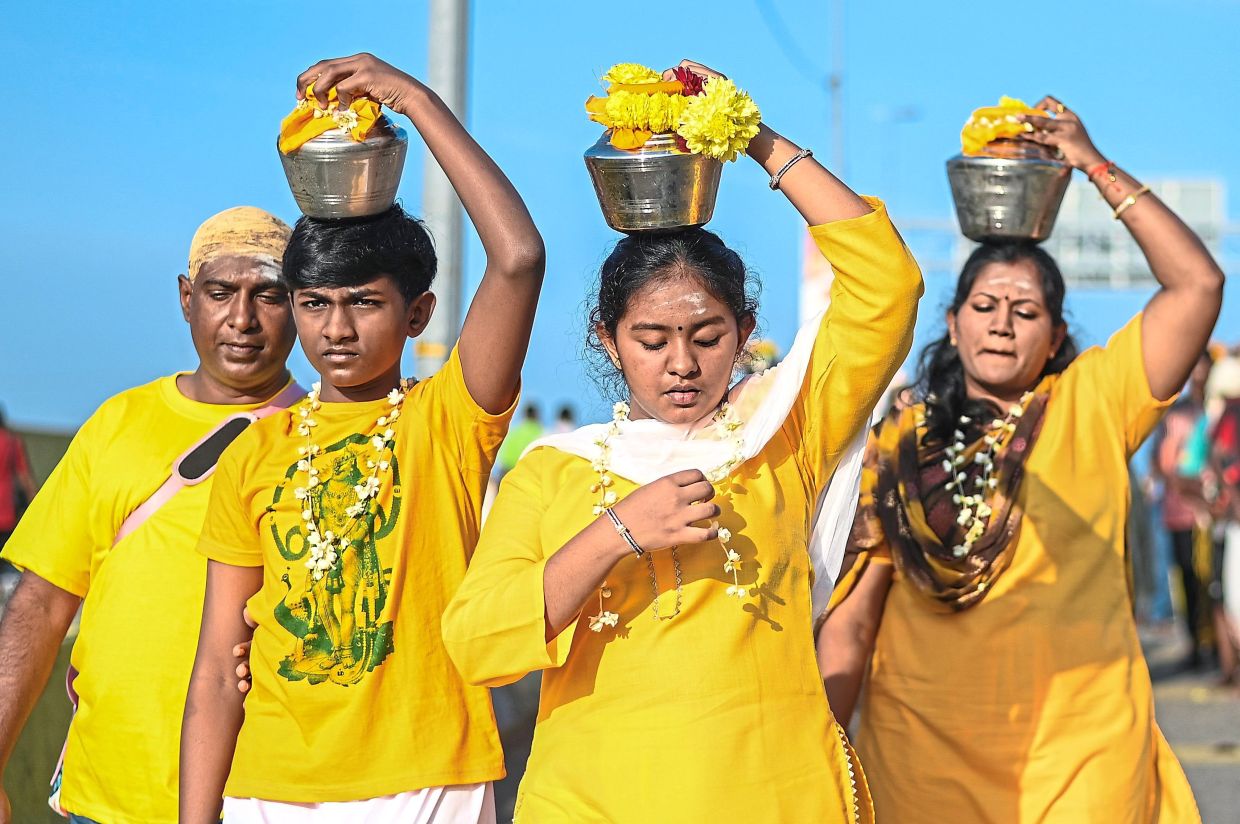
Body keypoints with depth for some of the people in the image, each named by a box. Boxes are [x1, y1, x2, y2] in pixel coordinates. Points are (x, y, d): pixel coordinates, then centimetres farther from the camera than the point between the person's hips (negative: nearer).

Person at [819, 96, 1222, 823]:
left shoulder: (1089, 409, 2)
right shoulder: (896, 448, 5)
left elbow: (1198, 284, -5)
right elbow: (849, 621, 3)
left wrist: (1095, 164, -3)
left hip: (1082, 753, -1)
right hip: (923, 755, 1)